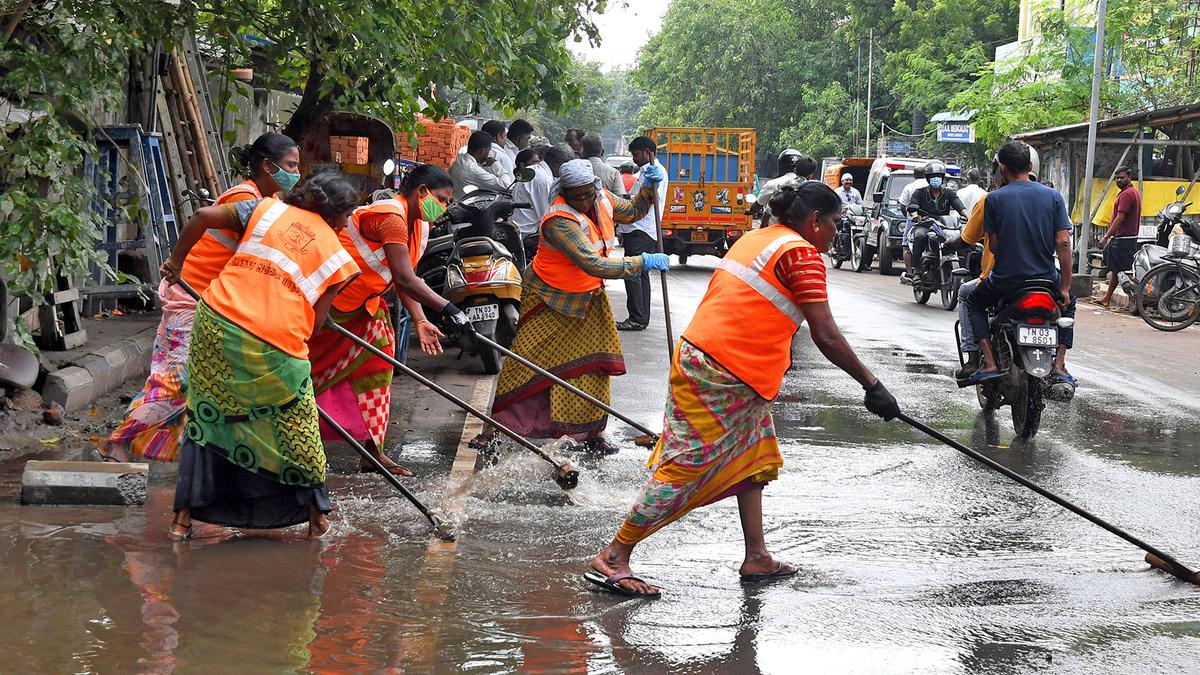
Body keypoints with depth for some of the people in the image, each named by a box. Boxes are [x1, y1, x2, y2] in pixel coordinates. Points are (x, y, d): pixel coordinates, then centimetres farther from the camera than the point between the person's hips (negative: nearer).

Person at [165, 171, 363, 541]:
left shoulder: (269, 208, 14)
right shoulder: (336, 255, 11)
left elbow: (204, 216, 7)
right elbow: (315, 320, 8)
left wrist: (176, 260, 19)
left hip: (216, 321, 2)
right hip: (274, 347, -2)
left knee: (206, 417, 17)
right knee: (297, 428, 17)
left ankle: (184, 517, 19)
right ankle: (316, 516, 28)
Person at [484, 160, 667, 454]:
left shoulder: (601, 198, -7)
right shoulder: (560, 220, -31)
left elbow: (630, 212, 13)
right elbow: (594, 265, -37)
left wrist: (648, 188, -7)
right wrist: (643, 262, -33)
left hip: (587, 297, 7)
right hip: (550, 296, -7)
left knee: (593, 362, 3)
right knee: (528, 361, -4)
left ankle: (590, 432, 12)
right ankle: (492, 422, 7)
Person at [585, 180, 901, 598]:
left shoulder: (757, 238, 16)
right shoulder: (801, 253, -10)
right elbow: (826, 337, -15)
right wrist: (871, 385, -8)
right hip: (722, 377, -10)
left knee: (754, 457, 18)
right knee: (687, 467, -5)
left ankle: (757, 558, 22)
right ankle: (613, 558, -2)